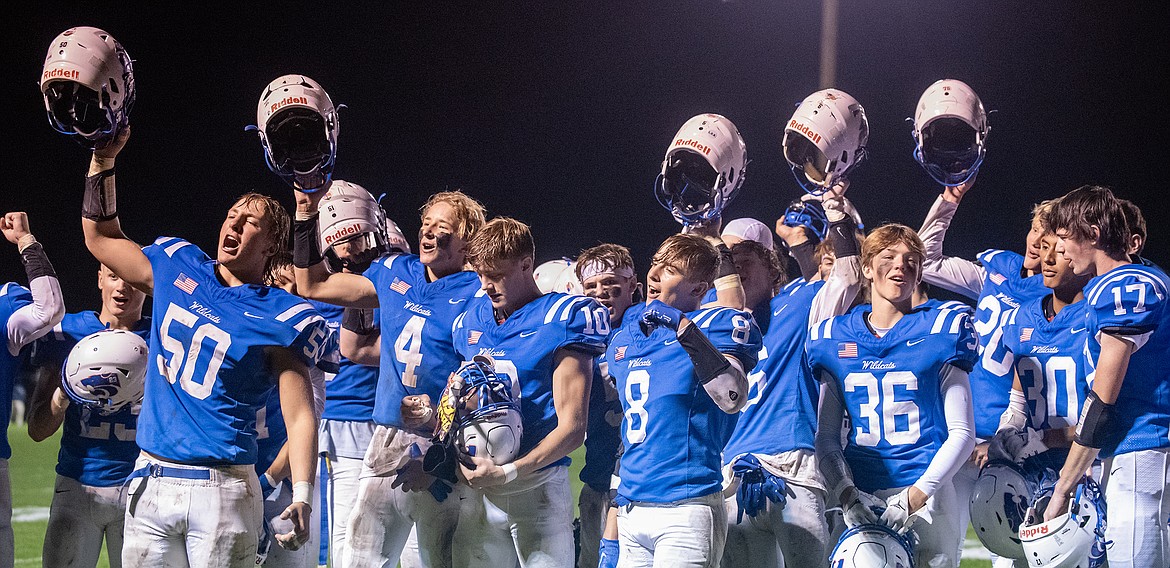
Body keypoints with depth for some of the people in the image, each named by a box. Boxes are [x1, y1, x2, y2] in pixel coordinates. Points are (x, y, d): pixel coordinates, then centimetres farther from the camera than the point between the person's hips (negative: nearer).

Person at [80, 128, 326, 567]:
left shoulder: (279, 319, -5)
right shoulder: (177, 270, 10)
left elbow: (300, 417, -10)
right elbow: (100, 236, 24)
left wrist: (302, 496, -22)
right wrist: (103, 159, 15)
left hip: (220, 490, -5)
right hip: (151, 481, 5)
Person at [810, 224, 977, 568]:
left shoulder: (939, 330, 2)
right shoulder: (834, 337, 10)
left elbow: (962, 433, -1)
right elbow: (827, 437, 10)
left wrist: (917, 495, -12)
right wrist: (846, 494, -7)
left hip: (927, 492, -2)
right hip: (862, 497, 2)